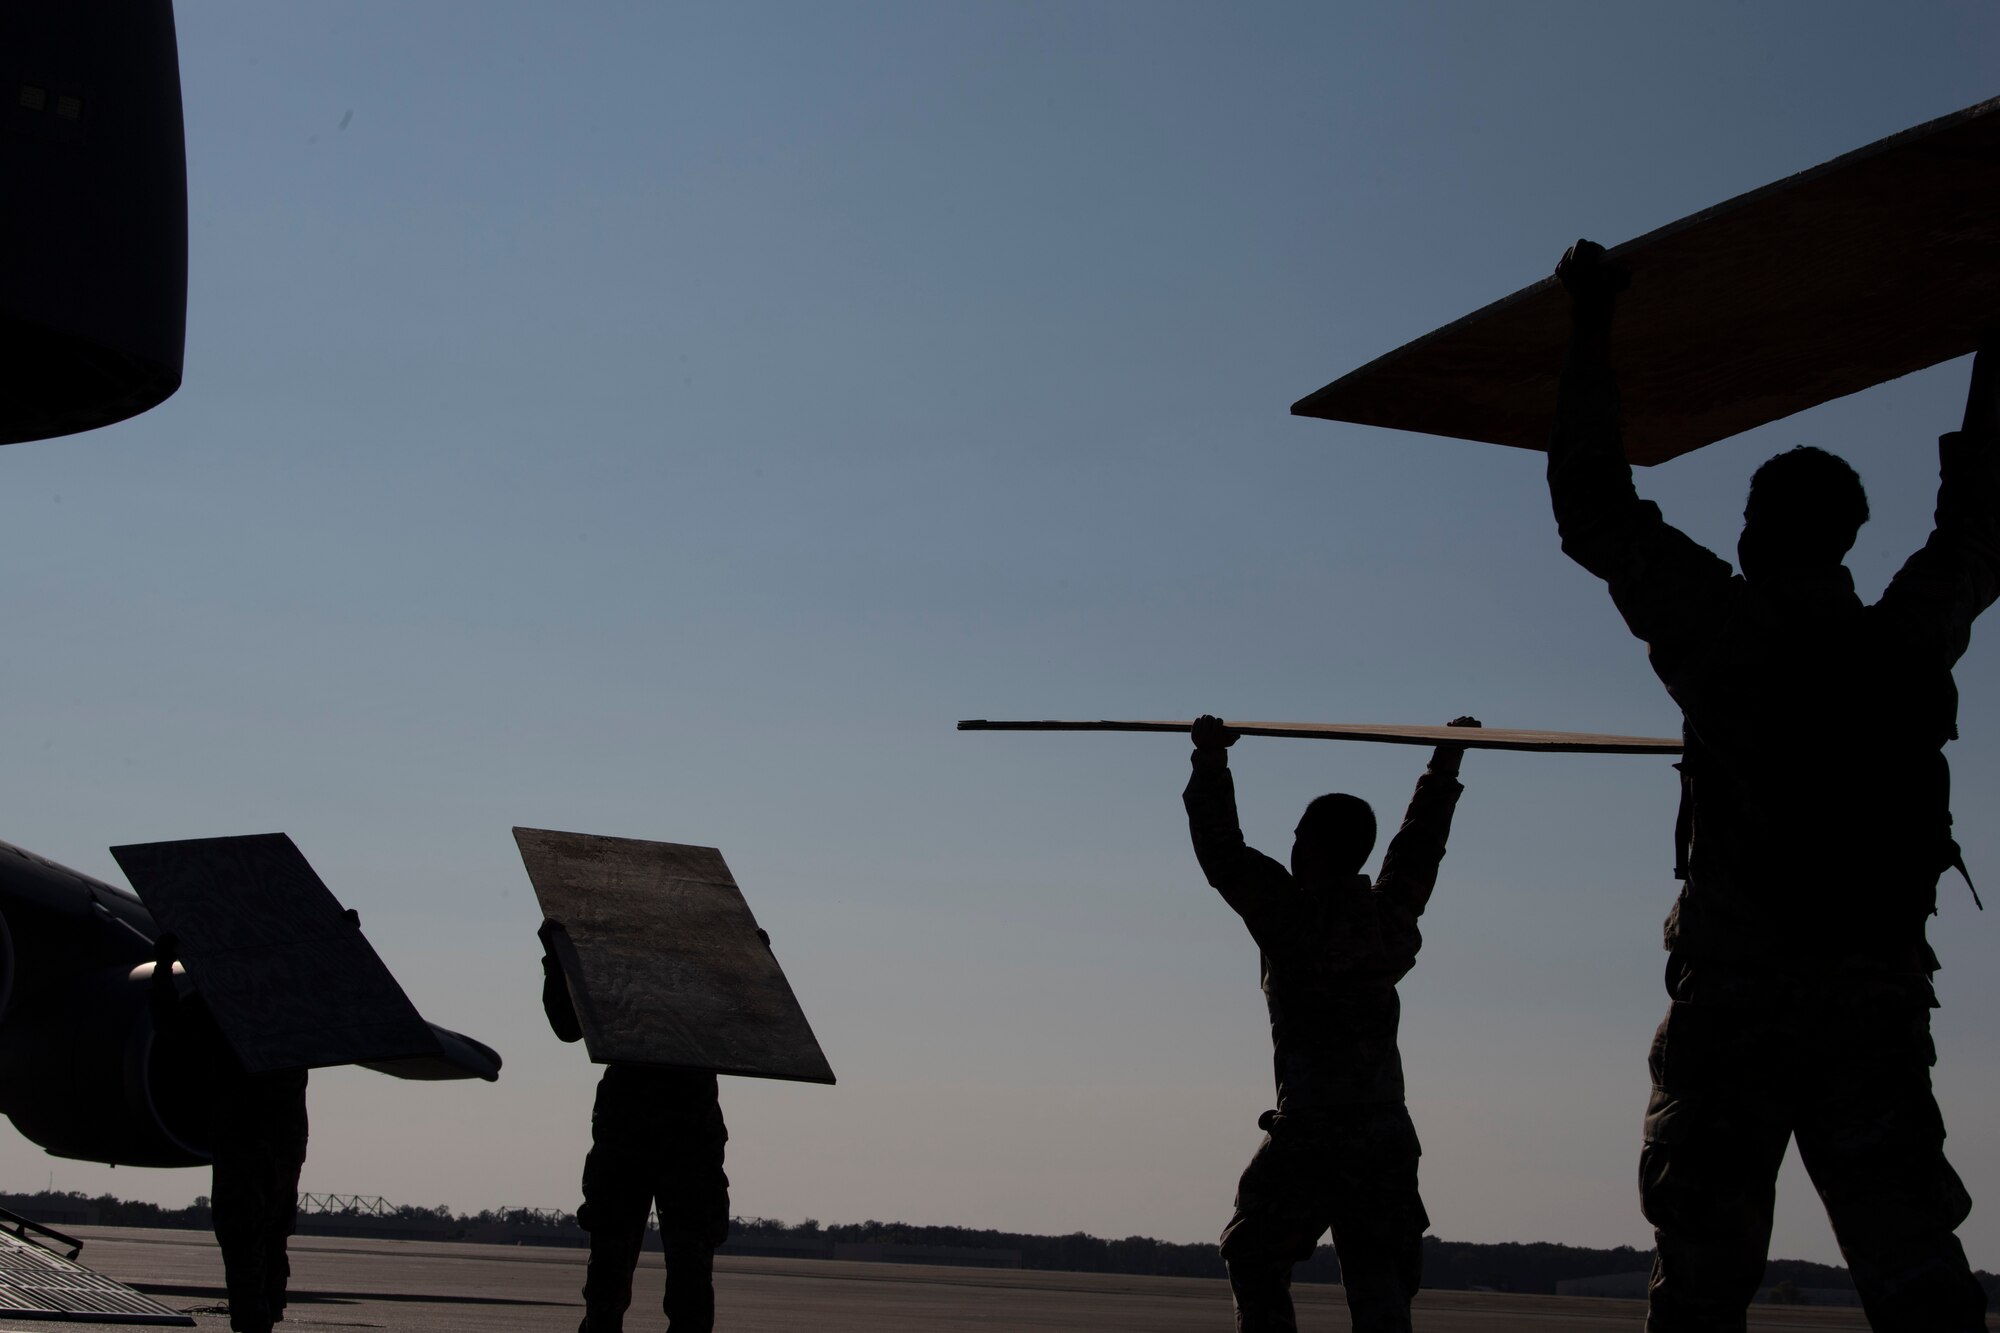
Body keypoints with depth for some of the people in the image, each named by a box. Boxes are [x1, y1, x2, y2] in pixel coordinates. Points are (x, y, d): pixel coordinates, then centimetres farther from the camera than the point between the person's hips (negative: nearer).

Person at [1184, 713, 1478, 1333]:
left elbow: (1220, 849, -1)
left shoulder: (1289, 912, -8)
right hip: (1387, 1134, 5)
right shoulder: (1392, 916, 7)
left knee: (1256, 1260, 10)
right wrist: (1447, 762, 37)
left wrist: (1211, 759, 8)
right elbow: (1420, 843, 24)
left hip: (1309, 1135, -5)